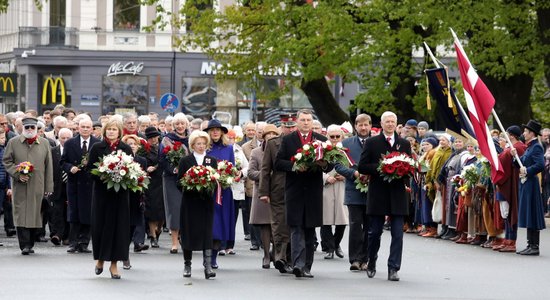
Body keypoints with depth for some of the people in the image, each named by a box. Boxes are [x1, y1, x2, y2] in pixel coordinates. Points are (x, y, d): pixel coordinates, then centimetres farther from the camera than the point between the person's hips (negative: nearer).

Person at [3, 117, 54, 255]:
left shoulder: (44, 143, 8)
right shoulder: (13, 143, 5)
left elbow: (49, 166, 9)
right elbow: (6, 161, 6)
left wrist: (49, 187, 5)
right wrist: (17, 174, -10)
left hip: (38, 187, 1)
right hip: (20, 186, -1)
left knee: (35, 215, 4)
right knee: (21, 215, -7)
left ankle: (30, 244, 15)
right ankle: (24, 245, -8)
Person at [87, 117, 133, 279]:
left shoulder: (126, 149, 6)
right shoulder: (97, 148, 3)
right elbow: (90, 168, 1)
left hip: (120, 194, 1)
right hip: (101, 192, -1)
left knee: (118, 226, -1)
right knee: (100, 225, 2)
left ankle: (114, 263, 6)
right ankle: (100, 258, 22)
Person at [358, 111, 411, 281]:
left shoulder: (404, 144, 11)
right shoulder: (372, 143, 4)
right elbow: (362, 167, -1)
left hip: (398, 195, 1)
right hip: (377, 195, -1)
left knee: (398, 233, -5)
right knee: (374, 232, 5)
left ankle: (393, 269, -3)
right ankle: (371, 263, 26)